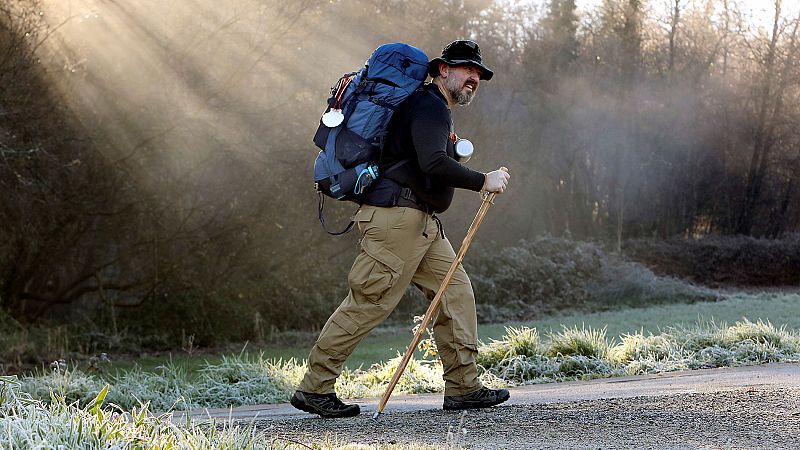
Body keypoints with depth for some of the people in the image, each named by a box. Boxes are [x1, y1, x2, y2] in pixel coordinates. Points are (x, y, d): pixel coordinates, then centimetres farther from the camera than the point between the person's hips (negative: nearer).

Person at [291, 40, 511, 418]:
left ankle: (463, 387, 5)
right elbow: (432, 163, -25)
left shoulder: (434, 110, 24)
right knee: (369, 302, -9)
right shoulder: (428, 106, -10)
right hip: (397, 216, -11)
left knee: (456, 290, 5)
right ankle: (314, 389, -3)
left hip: (421, 223, 11)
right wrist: (482, 181, -19)